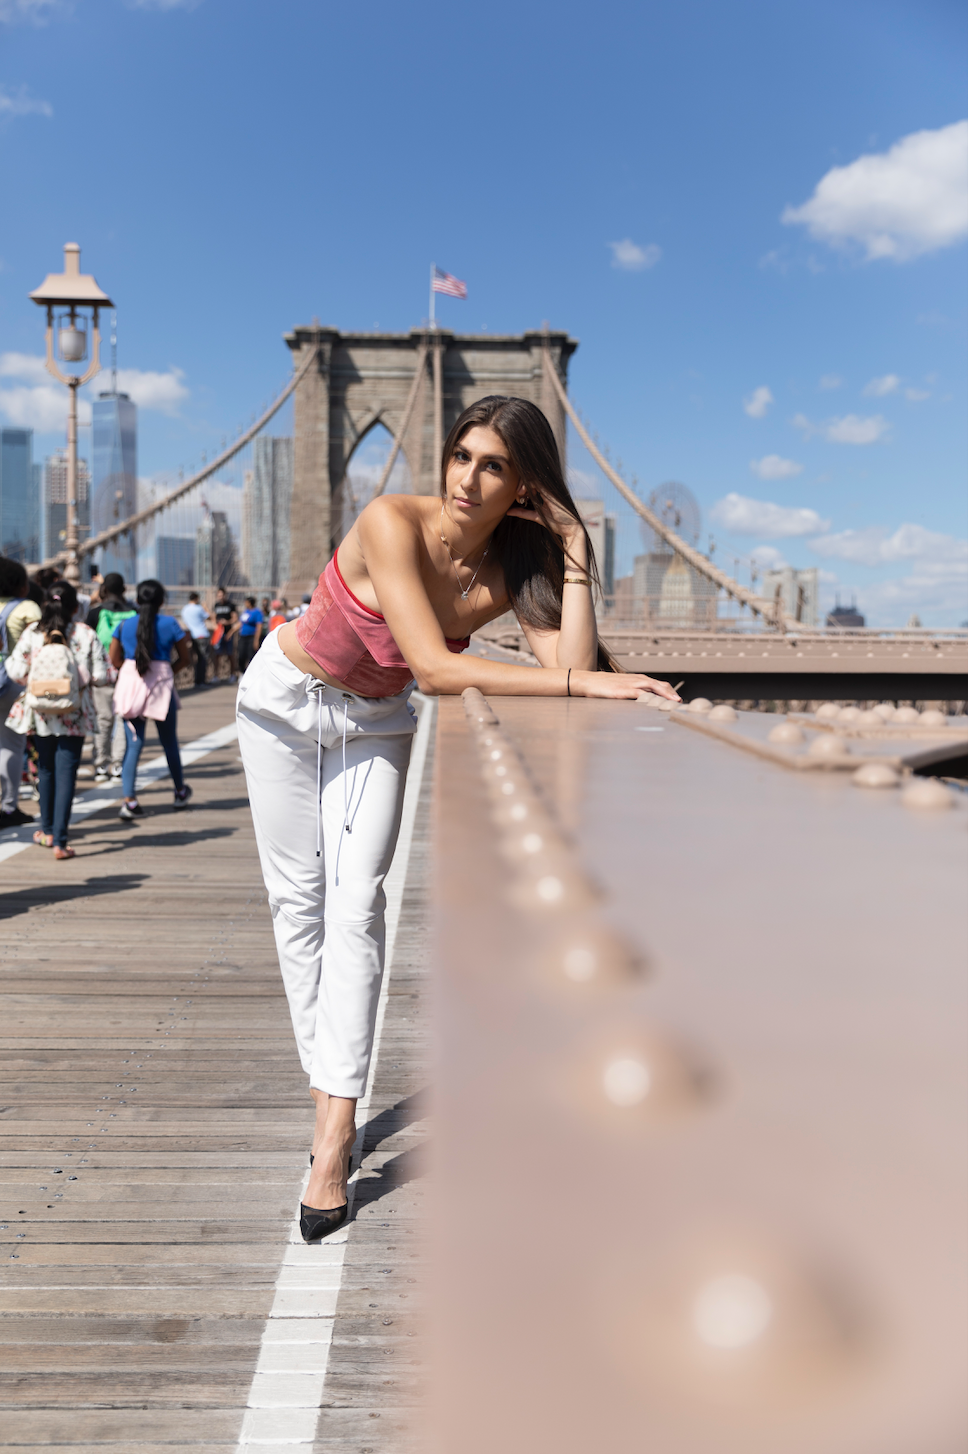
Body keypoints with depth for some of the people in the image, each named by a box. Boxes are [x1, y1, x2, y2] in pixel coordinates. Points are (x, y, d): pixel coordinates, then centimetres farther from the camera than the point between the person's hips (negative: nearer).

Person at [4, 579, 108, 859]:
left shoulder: (32, 632, -3)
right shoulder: (86, 634, -6)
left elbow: (16, 671, -5)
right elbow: (100, 675, -8)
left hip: (40, 712, 2)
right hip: (74, 716, -2)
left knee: (46, 769, 19)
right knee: (66, 773, 0)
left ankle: (47, 831, 33)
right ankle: (59, 841, -5)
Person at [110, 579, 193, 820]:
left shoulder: (124, 624, 3)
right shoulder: (170, 624, -4)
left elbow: (114, 658, 6)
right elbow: (185, 657, 2)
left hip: (130, 681, 2)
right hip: (161, 682, -2)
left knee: (133, 743, 3)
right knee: (169, 741, 15)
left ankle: (129, 800, -9)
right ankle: (180, 791, 33)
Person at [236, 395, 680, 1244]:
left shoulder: (512, 568, -19)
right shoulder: (393, 522, -32)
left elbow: (571, 670, -32)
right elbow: (436, 667, -41)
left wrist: (573, 551, -31)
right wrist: (580, 683, -44)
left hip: (376, 722, 2)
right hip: (286, 701, -2)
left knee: (356, 898, -11)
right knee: (298, 898, 4)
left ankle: (333, 1135, -9)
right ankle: (328, 1086, 20)